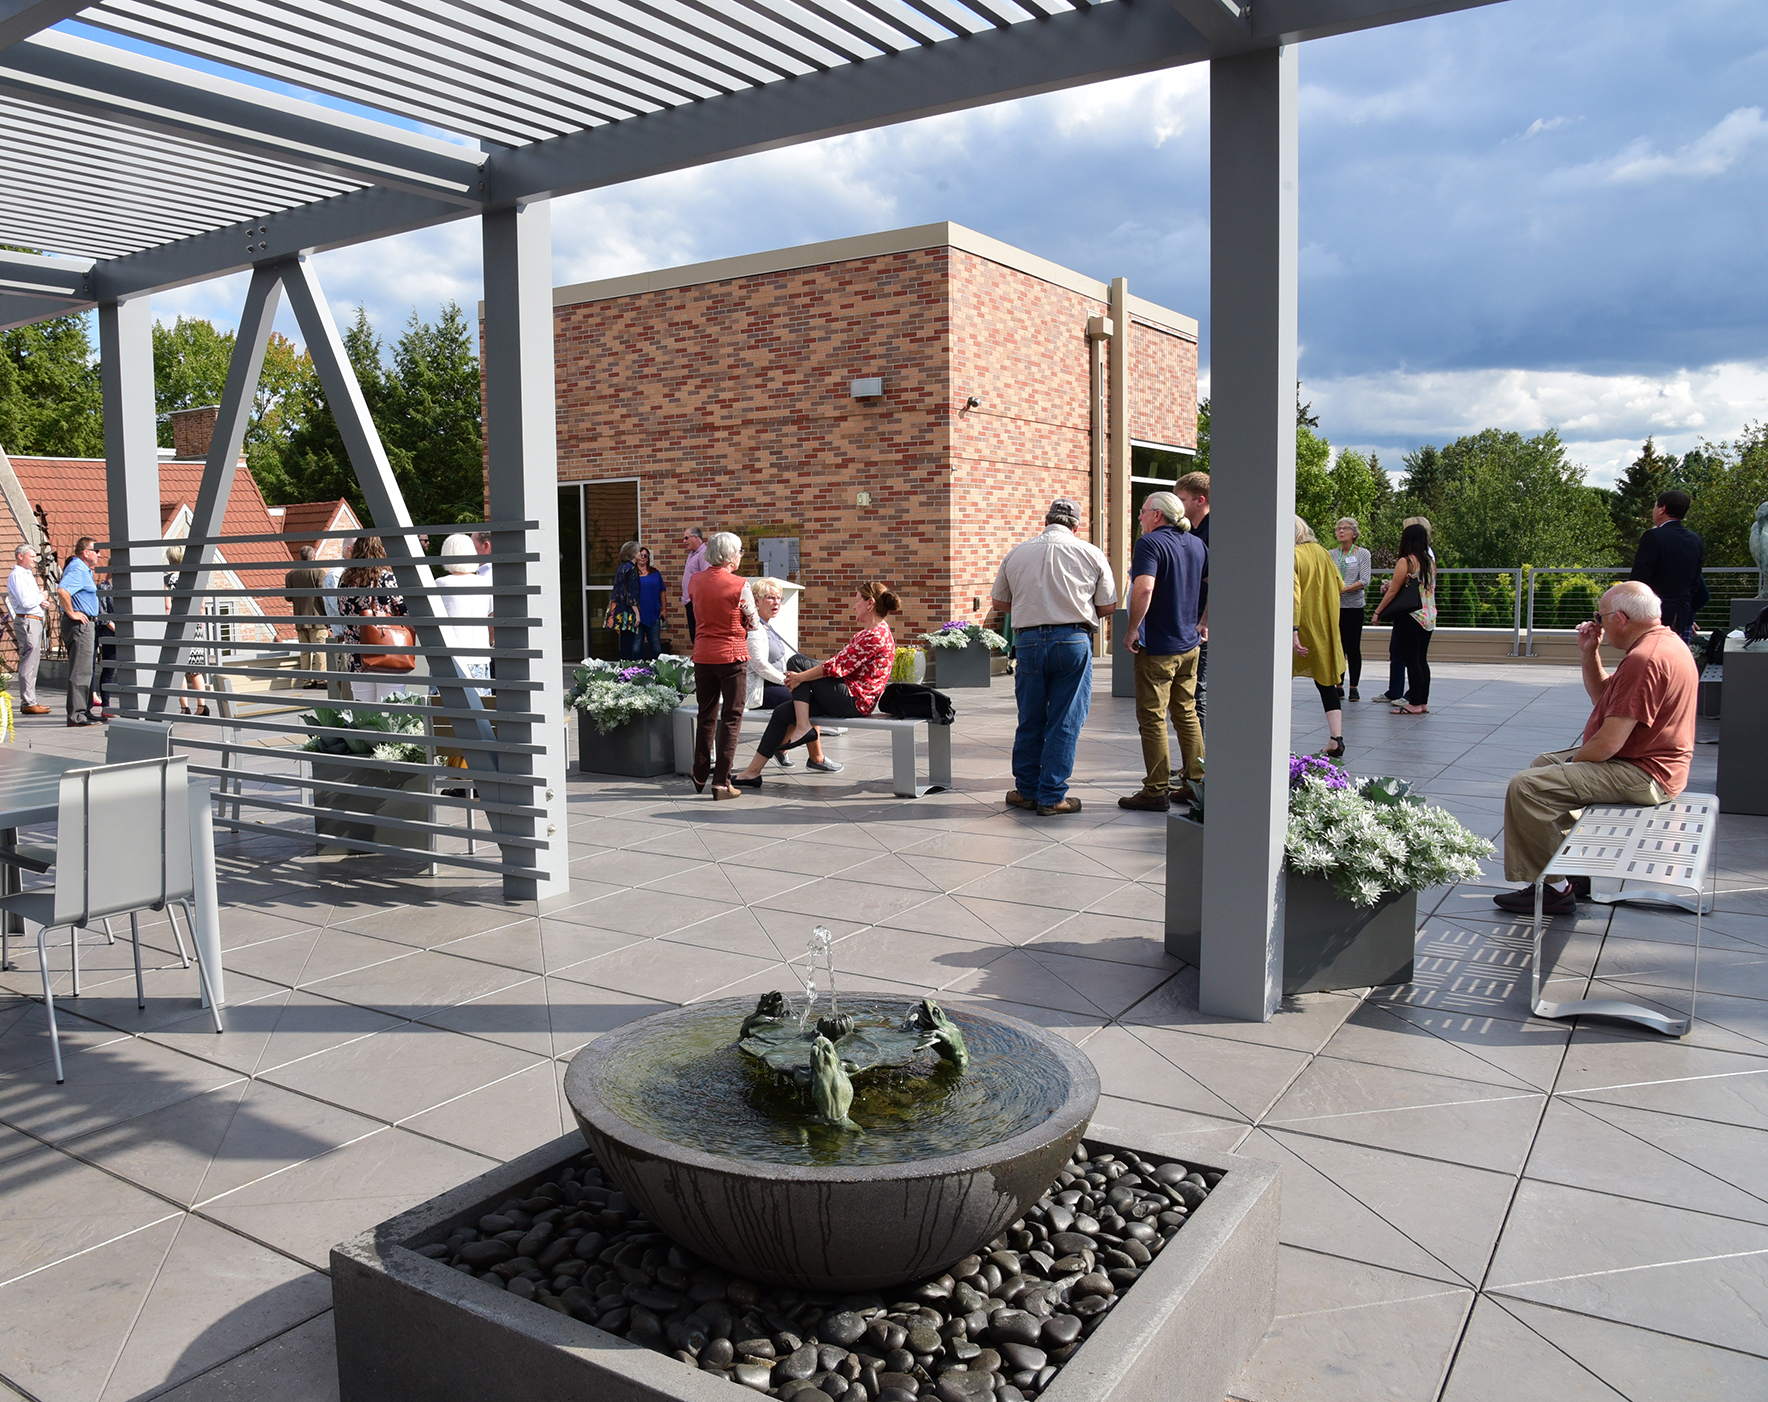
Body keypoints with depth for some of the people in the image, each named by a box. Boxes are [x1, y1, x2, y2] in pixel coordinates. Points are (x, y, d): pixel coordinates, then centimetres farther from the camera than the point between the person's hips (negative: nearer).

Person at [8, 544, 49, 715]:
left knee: (32, 662, 13)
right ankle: (28, 703, -9)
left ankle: (30, 700, 18)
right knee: (28, 663, -10)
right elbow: (25, 601, -21)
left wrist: (40, 601, 7)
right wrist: (41, 596, -5)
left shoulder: (28, 574, 20)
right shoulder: (16, 575, -10)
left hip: (35, 620, 10)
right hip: (27, 621, -10)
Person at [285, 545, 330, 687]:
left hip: (299, 619, 4)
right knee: (319, 650, -2)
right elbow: (323, 596, -11)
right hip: (316, 618, -4)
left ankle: (308, 680, 9)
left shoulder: (290, 574, 7)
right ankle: (320, 679, -5)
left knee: (305, 651, 9)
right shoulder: (319, 572, -7)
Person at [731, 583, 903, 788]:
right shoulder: (869, 633, 19)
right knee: (782, 712, 6)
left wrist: (800, 677, -11)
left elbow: (838, 667, -19)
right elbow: (841, 662, 16)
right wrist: (801, 677, 7)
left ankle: (802, 728, -12)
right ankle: (752, 772, 8)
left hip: (855, 700, -10)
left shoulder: (875, 635, -15)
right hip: (849, 700, 10)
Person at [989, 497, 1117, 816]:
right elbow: (1108, 606, 5)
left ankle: (1026, 790, 23)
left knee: (1029, 721, 13)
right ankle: (1052, 797, 8)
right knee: (1064, 723, 4)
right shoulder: (1091, 554, 2)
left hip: (1028, 640, 2)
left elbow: (1000, 602, 15)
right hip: (1073, 641, -2)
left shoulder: (1016, 553, 8)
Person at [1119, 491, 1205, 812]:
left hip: (1157, 648, -8)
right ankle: (1196, 783, 20)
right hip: (1189, 645, 8)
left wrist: (1132, 630, -20)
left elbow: (1144, 589, -29)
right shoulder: (1196, 544, 10)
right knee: (1187, 714, 16)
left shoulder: (1150, 543, -14)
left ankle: (1156, 791, 3)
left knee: (1152, 718, 0)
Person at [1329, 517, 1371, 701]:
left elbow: (1364, 581, -8)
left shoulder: (1363, 554, 2)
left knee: (1353, 647, -1)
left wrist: (1344, 589, -19)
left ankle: (1354, 688, 5)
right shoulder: (1331, 554, 10)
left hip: (1354, 605, -3)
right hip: (1334, 605, 3)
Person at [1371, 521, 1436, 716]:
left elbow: (1393, 591, -11)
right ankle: (1423, 702, 14)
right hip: (1428, 617, 7)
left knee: (1411, 661, -4)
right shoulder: (1430, 560, 9)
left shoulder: (1405, 562, -12)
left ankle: (1414, 703, -2)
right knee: (1422, 660, 12)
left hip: (1410, 617, -7)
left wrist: (1378, 611, -1)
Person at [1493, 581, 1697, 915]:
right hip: (1646, 763, 12)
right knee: (1544, 763, 25)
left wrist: (1571, 762, -10)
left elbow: (1608, 743, -28)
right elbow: (1603, 699, 20)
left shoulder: (1644, 659, -25)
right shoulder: (1665, 642, 11)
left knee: (1526, 787, -20)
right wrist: (1589, 654, 7)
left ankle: (1554, 888, -9)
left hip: (1641, 774, -12)